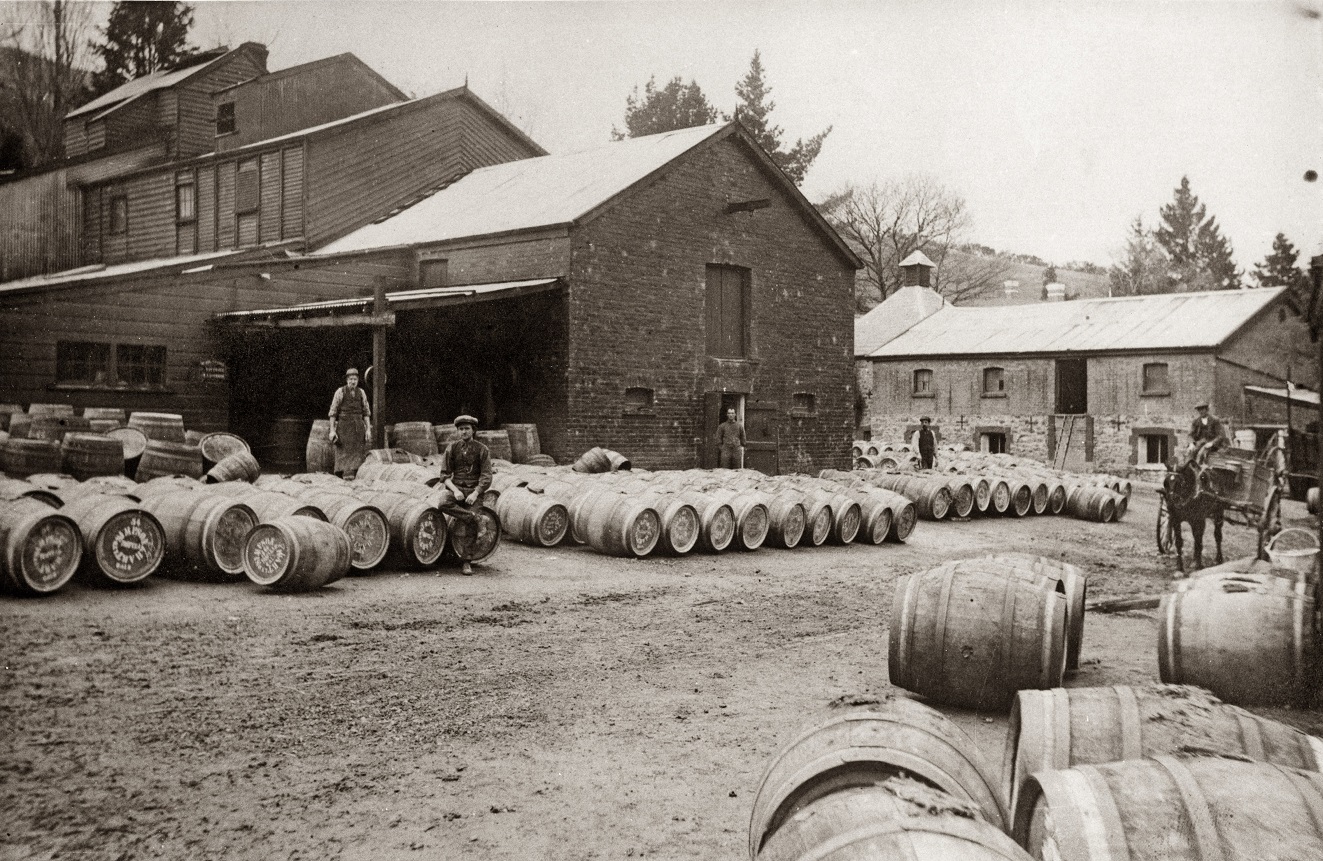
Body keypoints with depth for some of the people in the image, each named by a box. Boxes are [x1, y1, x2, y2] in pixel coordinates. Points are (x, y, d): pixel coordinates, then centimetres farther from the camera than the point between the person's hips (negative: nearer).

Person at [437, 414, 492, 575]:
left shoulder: (482, 450, 2)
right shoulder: (452, 448, 7)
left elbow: (486, 477, -2)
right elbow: (445, 475, 4)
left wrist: (475, 493, -17)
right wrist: (455, 490, -14)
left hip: (475, 491, -2)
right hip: (456, 488, 2)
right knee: (443, 505, -33)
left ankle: (466, 562, -9)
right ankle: (474, 518, -31)